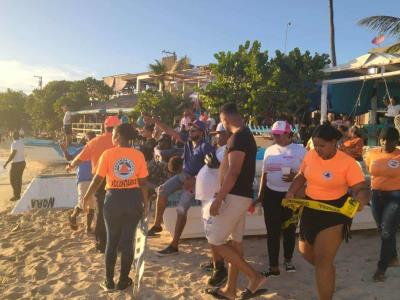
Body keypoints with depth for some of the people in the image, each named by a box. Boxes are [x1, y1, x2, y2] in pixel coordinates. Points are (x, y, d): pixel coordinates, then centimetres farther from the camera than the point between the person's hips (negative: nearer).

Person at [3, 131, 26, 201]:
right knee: (19, 179, 16)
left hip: (16, 164, -8)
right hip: (22, 162, 8)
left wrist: (6, 163, -19)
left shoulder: (14, 144, -19)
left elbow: (12, 155, -24)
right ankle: (18, 194, 24)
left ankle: (16, 196, 5)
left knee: (13, 180, 2)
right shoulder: (21, 142, 7)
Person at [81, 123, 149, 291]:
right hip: (134, 199, 1)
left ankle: (109, 282, 23)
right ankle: (123, 281, 22)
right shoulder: (138, 155, -5)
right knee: (128, 240, 11)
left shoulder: (108, 154, -8)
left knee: (112, 241, 14)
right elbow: (143, 183, -4)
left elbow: (98, 179, -6)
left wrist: (87, 197, 9)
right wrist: (145, 204, 6)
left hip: (114, 199, -1)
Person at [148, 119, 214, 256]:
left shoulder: (206, 147, -18)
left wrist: (194, 180, -25)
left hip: (195, 179, -7)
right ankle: (157, 225, 5)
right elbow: (169, 131, 3)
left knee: (181, 210, -12)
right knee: (162, 190, -9)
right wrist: (155, 121, -4)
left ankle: (174, 245, -3)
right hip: (183, 174, 7)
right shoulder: (188, 141, 3)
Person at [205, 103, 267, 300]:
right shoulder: (247, 135, 15)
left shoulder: (238, 137, -17)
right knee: (234, 242, 14)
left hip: (234, 196, -10)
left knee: (215, 241, -3)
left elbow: (233, 172, -24)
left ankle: (254, 277, 2)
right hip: (242, 195, 10)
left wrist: (218, 199, -22)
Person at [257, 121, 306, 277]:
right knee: (272, 231, 3)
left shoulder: (300, 150, -4)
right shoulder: (269, 150, 7)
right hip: (271, 194, 3)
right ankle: (274, 267, 11)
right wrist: (260, 193, 12)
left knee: (289, 230, 11)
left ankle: (288, 260, 34)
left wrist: (295, 177, -22)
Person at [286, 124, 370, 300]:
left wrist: (360, 200, -44)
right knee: (305, 251, 20)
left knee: (323, 261, -4)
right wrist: (291, 192, -3)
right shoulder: (310, 155, -4)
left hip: (334, 213, -6)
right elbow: (301, 175, 11)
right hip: (311, 210, 6)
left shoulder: (347, 163, -20)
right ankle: (327, 271, 51)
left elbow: (362, 189, -22)